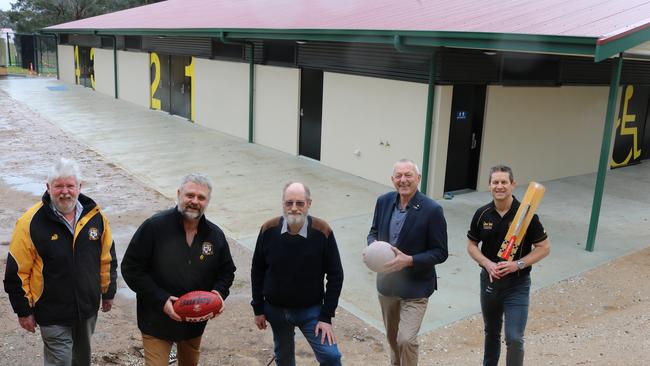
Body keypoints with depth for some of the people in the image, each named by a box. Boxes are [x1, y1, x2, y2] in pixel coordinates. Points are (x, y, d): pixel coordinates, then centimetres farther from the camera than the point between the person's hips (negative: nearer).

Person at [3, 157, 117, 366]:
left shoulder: (96, 216, -6)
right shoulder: (31, 223, -17)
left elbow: (107, 257, 6)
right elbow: (17, 271, -11)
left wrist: (108, 292, 11)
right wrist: (24, 310, -7)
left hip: (88, 307, 4)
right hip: (52, 313, -4)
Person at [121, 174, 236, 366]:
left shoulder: (215, 235, -3)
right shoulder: (154, 226, -16)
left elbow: (227, 271, 10)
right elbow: (131, 268, -14)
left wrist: (219, 292, -12)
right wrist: (161, 299, -22)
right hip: (157, 321, -5)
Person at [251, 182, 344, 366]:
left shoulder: (322, 231, -17)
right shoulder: (269, 230, -12)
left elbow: (335, 275, -11)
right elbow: (257, 271, 0)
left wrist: (326, 316, -12)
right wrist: (258, 309, 2)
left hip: (311, 310, -2)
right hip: (275, 310, 2)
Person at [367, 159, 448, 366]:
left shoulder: (432, 210, -18)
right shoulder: (384, 201, -3)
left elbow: (440, 253, -14)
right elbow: (374, 232, 10)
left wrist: (409, 260, -26)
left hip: (415, 287, -5)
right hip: (386, 283, 5)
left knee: (406, 340, -11)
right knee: (392, 337, 22)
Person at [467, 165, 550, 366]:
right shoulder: (482, 214, -4)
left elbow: (544, 248, -7)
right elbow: (472, 245, 5)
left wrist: (518, 264, -20)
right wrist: (487, 264, -13)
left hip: (517, 284, -3)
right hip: (489, 280, 4)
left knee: (514, 338, -8)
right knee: (491, 332, 21)